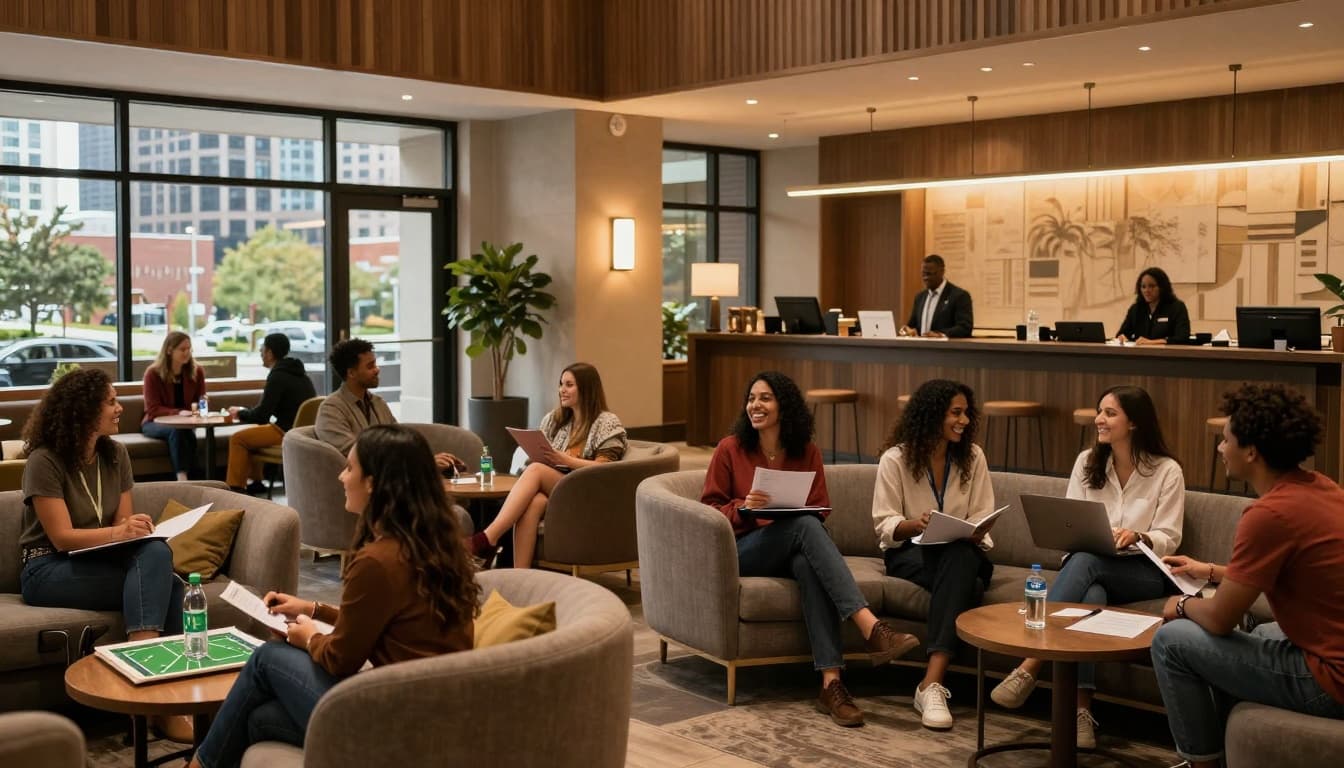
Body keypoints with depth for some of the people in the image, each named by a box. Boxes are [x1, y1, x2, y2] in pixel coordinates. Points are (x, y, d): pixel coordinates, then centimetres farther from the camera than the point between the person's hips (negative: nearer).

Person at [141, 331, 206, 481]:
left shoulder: (196, 371, 1)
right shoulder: (153, 373, -9)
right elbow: (153, 409, -13)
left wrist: (198, 408, -17)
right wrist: (178, 413, -29)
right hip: (156, 423, -2)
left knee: (189, 433, -35)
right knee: (177, 430, -37)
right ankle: (182, 478, -47)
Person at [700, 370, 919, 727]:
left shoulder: (807, 452, 8)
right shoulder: (730, 449, 1)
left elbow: (820, 511, 9)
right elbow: (708, 510, 1)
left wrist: (791, 510, -14)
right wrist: (742, 507, -19)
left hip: (792, 550, 2)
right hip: (743, 551, -2)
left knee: (808, 564, -37)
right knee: (805, 525, -34)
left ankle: (831, 683, -45)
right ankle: (872, 628, -47)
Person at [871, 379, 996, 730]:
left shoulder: (973, 456, 5)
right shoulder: (895, 458, -3)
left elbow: (981, 518, 2)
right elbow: (884, 524, -6)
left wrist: (976, 532, -22)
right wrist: (916, 524, -28)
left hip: (963, 552, 2)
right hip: (910, 551, -2)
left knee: (960, 558, -37)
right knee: (960, 582, -36)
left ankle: (931, 684, -47)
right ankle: (933, 684, -38)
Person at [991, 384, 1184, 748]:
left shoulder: (1167, 471, -2)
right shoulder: (1087, 461, 9)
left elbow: (1169, 539, -6)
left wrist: (1137, 537, -27)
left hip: (1144, 573, -3)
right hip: (1091, 568, 3)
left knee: (1086, 561, -36)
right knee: (1091, 596, -36)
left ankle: (1030, 667, -42)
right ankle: (1081, 707, -43)